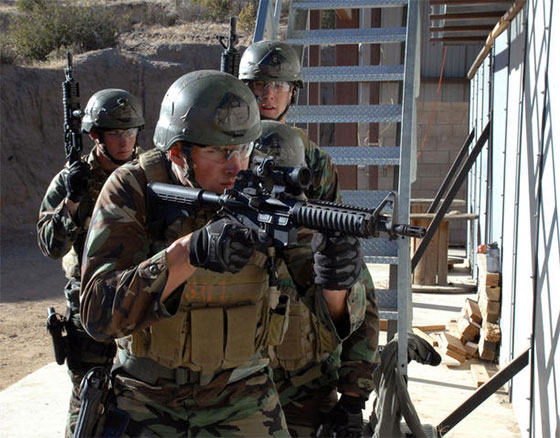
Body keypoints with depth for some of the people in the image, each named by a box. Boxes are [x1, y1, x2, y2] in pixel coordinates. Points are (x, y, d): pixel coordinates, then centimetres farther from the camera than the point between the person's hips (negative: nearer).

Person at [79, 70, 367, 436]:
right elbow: (99, 311, -28)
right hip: (145, 401, 0)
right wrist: (189, 252, -41)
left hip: (241, 395, 1)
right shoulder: (133, 190, -17)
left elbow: (337, 316, -13)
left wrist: (337, 284, -37)